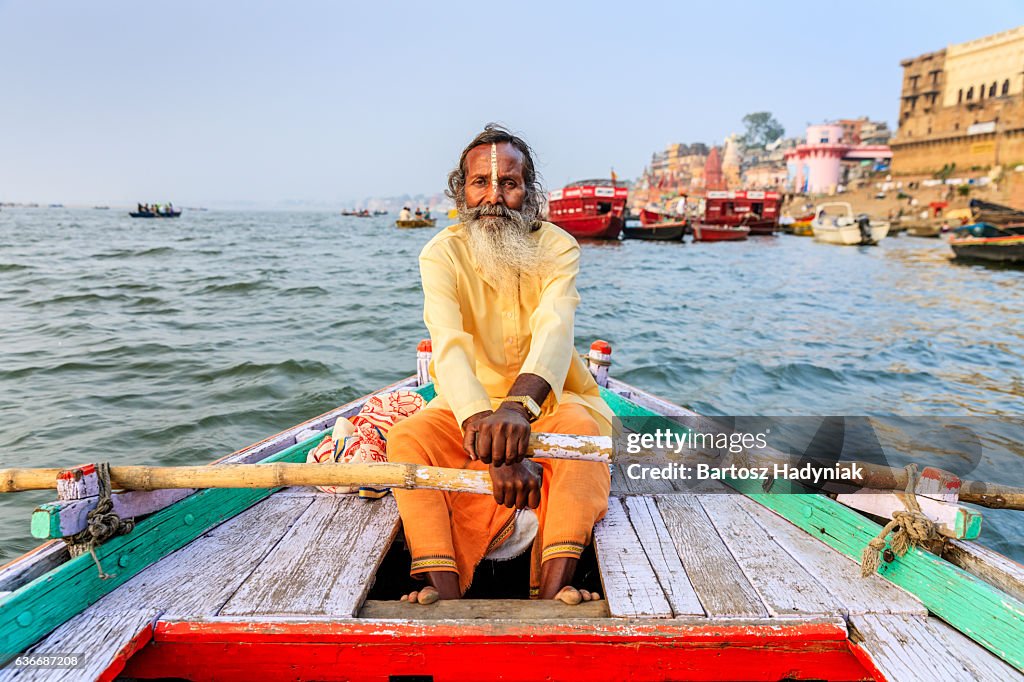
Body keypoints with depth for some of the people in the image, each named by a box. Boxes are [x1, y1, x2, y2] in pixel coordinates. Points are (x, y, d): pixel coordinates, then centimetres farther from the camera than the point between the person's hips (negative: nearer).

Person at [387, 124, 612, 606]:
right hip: (468, 405, 1)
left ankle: (551, 588, -39)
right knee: (406, 437, -25)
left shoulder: (557, 247, -12)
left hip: (547, 401, -1)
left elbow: (554, 330, -31)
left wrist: (519, 406, -53)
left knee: (582, 426, -32)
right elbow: (449, 345, -29)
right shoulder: (442, 253, -12)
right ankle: (445, 588, -32)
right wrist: (487, 428, -48)